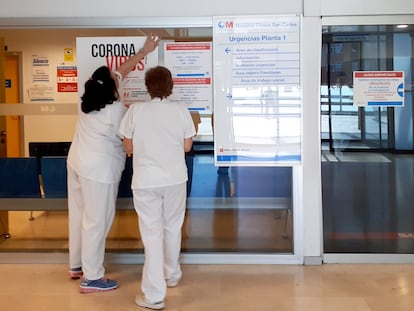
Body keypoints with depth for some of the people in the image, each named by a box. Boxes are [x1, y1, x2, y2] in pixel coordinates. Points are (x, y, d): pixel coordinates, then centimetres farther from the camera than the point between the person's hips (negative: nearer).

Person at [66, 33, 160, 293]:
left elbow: (121, 71, 11)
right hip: (99, 169, -9)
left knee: (79, 214, 17)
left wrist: (145, 51, 18)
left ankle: (77, 265, 30)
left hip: (77, 162, 9)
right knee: (97, 220, -1)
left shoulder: (89, 98, 1)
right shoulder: (116, 110, -21)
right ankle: (92, 278, 6)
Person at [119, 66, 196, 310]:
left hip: (146, 180, -2)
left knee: (152, 233, 1)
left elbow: (129, 147, -1)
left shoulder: (136, 111, -9)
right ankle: (172, 275, 38)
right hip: (175, 179, 2)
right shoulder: (181, 111, -5)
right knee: (172, 228, 20)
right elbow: (187, 146, 3)